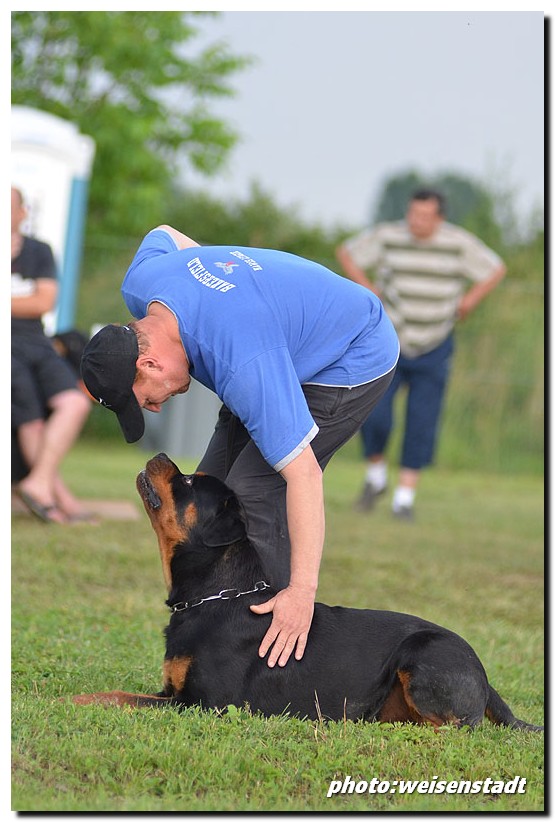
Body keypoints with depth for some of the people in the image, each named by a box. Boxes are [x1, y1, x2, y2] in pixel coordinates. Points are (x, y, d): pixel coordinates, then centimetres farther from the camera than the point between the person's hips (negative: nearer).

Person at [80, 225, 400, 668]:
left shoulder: (242, 366, -40)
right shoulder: (141, 283, -16)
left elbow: (303, 472, -40)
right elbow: (163, 235, 10)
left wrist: (302, 590, -41)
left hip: (355, 360, -10)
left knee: (254, 492, -21)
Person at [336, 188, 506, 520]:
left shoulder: (459, 243, -10)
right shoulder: (388, 236, -10)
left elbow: (496, 269, 5)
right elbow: (346, 252, 5)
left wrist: (468, 301, -2)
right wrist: (367, 290, -3)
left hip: (433, 348, 0)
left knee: (422, 424, -4)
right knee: (374, 415, -12)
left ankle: (406, 495, 7)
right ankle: (376, 476, 14)